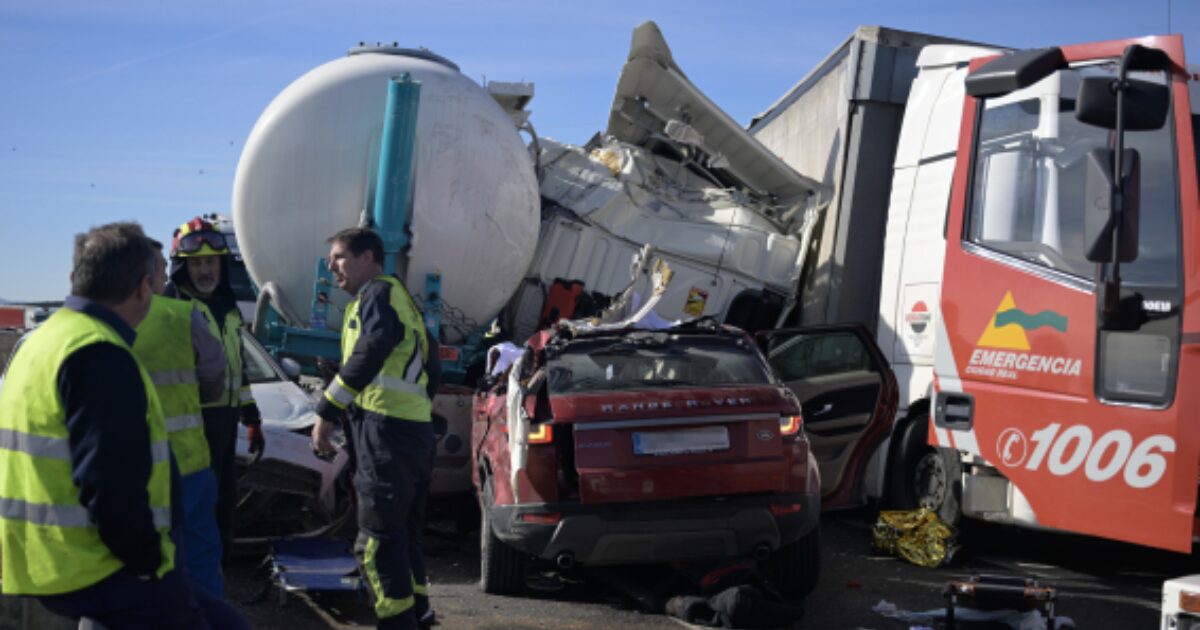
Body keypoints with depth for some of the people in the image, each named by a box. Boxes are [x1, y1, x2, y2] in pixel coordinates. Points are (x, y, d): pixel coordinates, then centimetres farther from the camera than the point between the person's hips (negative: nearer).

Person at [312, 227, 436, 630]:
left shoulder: (378, 292, -5)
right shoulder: (399, 297, 24)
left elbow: (372, 350, -22)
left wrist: (327, 411, -24)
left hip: (386, 429, -10)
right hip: (414, 430, 10)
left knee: (377, 540, -6)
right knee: (404, 536, 18)